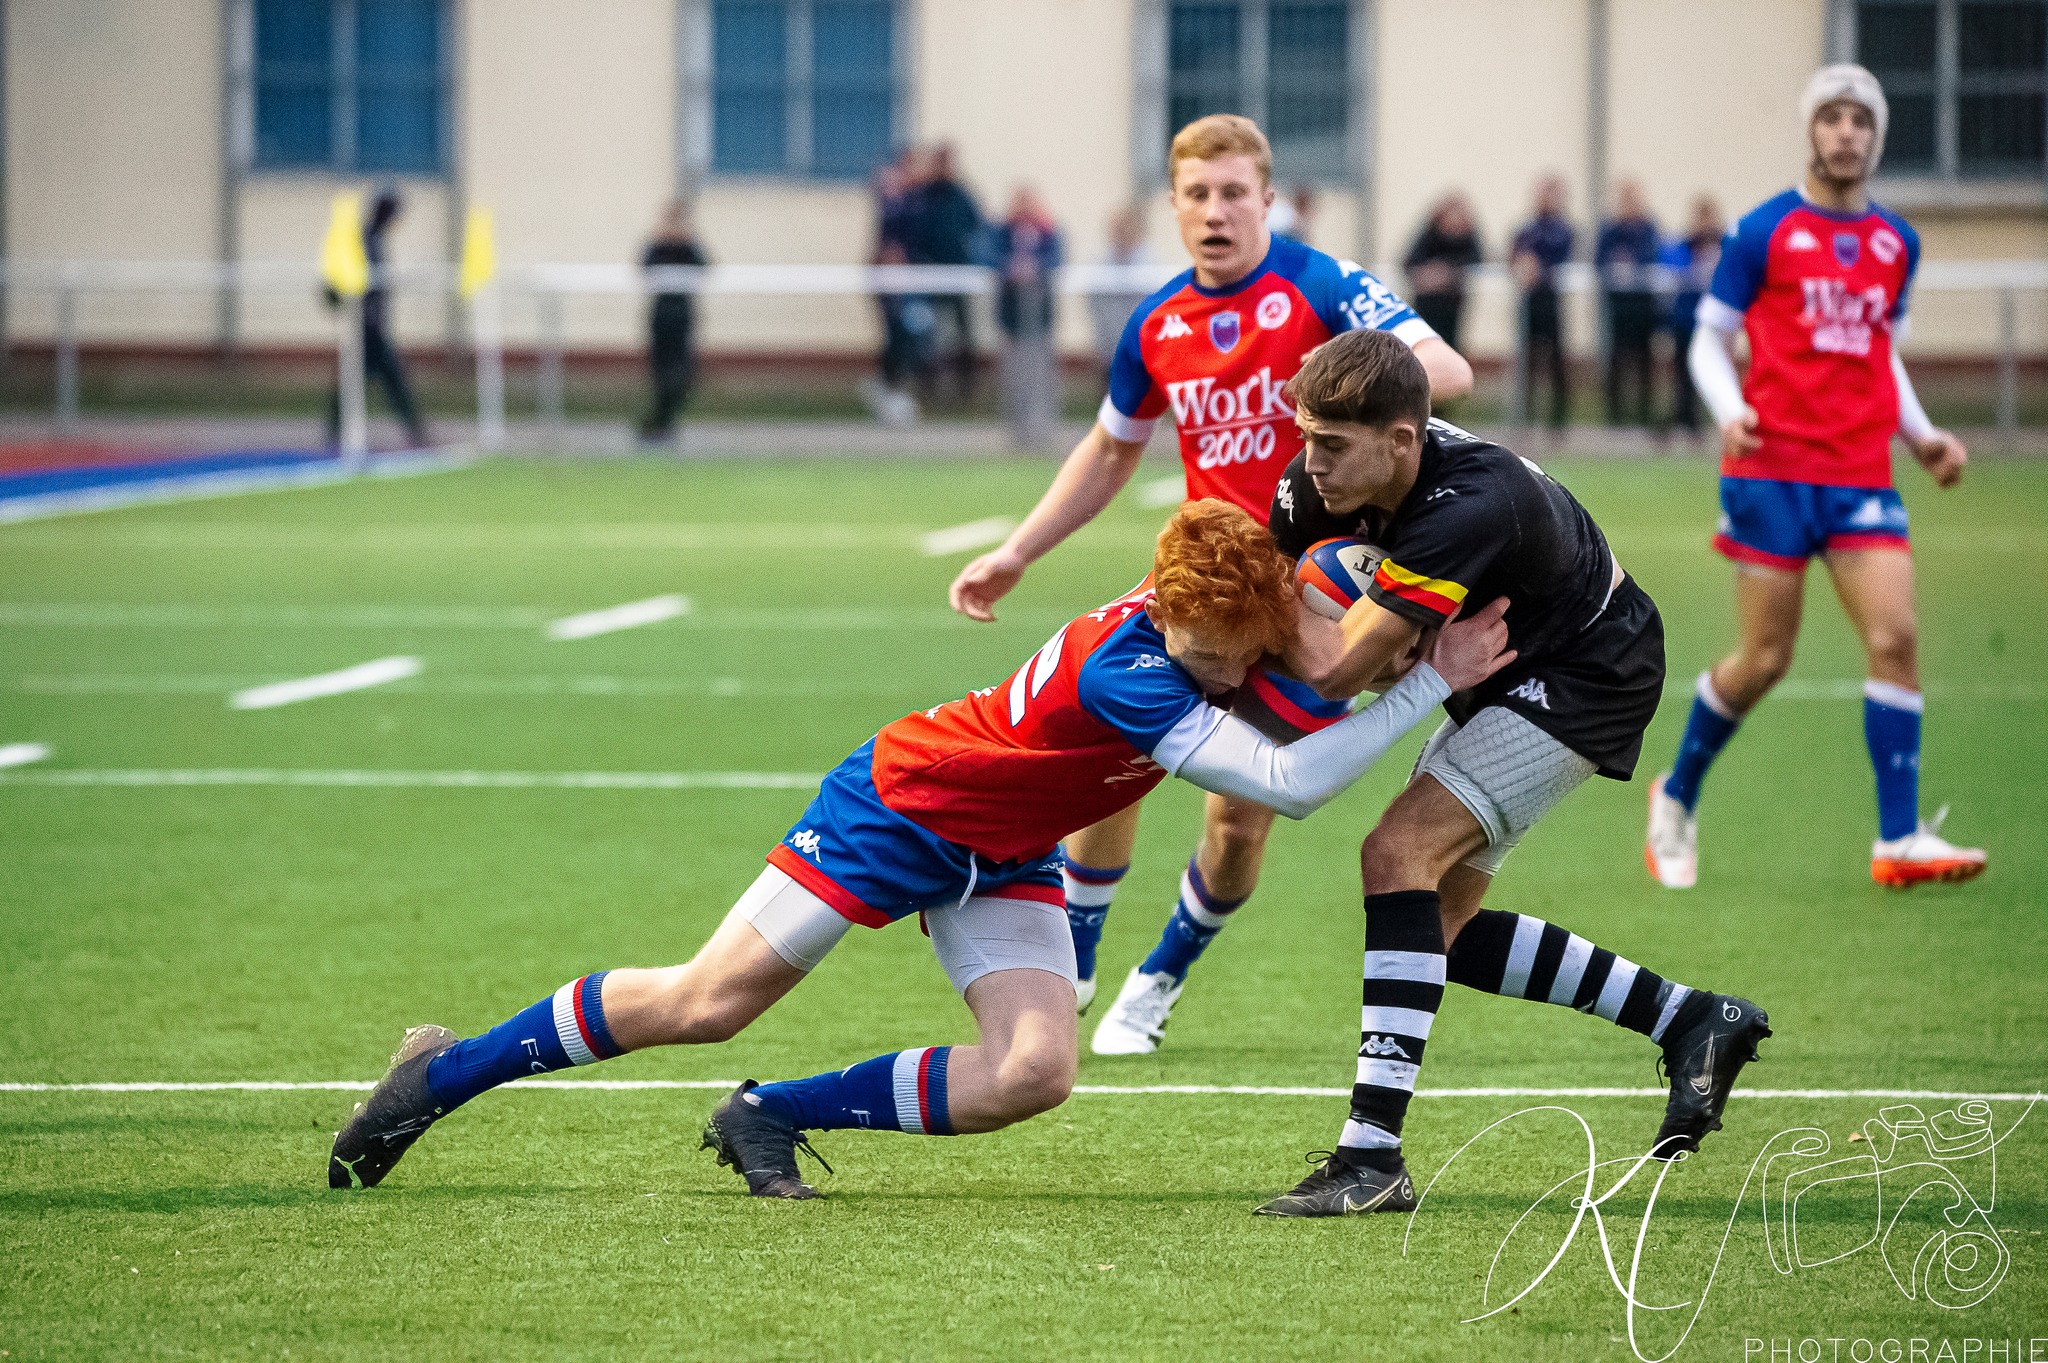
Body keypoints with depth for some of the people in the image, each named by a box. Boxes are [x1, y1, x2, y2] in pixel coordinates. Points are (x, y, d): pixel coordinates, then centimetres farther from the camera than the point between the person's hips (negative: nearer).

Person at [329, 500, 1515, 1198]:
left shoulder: (1218, 618, -14)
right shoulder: (1129, 672, -37)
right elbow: (1291, 786, -41)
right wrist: (1431, 685, -39)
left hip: (1004, 857, 7)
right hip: (901, 804, -7)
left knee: (1033, 1073, -13)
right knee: (707, 1005, -4)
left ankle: (774, 1119, 2)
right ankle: (443, 1073, 15)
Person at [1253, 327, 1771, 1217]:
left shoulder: (1468, 509, -38)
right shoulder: (1327, 479, -14)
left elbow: (1335, 670, -36)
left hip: (1589, 676, -9)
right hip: (1505, 675, 10)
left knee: (1399, 853, -24)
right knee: (1438, 927, 8)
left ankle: (1373, 1155, -27)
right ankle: (1690, 1022, 21)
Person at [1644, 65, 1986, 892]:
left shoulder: (1896, 243, 13)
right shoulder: (1764, 232, -1)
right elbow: (1710, 338, 3)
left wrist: (1921, 435, 11)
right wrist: (1729, 412, -15)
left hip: (1862, 473, 4)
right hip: (1772, 470, -4)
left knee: (1895, 636, -12)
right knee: (1764, 659, -2)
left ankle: (1899, 840, -8)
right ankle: (1676, 799, 22)